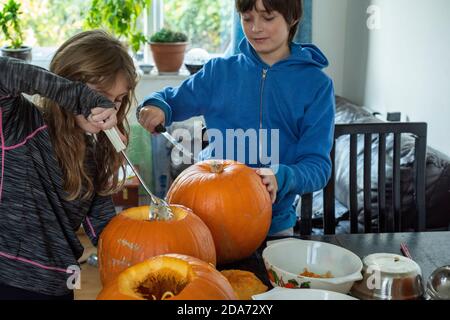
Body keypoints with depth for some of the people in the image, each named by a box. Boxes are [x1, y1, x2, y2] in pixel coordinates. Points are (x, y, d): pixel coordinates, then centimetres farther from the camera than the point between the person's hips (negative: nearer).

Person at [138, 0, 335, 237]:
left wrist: (281, 179, -29)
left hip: (273, 222, -1)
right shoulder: (220, 71, 3)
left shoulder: (316, 84, -3)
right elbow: (171, 101, 15)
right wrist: (155, 107, -9)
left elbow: (318, 165, -7)